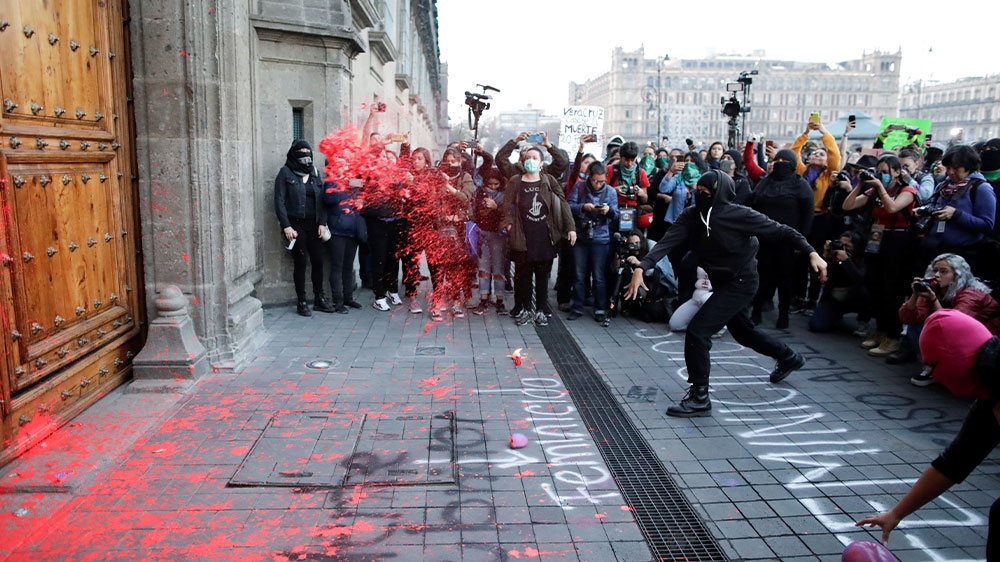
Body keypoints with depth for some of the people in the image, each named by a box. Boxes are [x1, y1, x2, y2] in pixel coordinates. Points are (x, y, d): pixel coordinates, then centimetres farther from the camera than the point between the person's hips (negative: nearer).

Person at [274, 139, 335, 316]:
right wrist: (286, 225, -13)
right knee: (300, 263, -3)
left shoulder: (314, 173, 13)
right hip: (295, 225, -4)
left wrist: (322, 222, 0)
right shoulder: (285, 173, -1)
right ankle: (301, 302, 7)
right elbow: (279, 200, -6)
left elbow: (321, 199, 10)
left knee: (318, 261, 3)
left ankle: (319, 298, 15)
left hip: (313, 225, 4)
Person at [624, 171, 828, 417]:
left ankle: (699, 398, -7)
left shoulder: (740, 215, -23)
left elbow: (780, 231, -16)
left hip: (740, 283, -8)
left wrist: (811, 253, -24)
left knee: (697, 332, -18)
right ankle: (788, 358, 55)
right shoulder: (692, 216, -10)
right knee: (742, 332, 28)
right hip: (721, 282, 8)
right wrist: (641, 268, -35)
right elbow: (667, 242, -22)